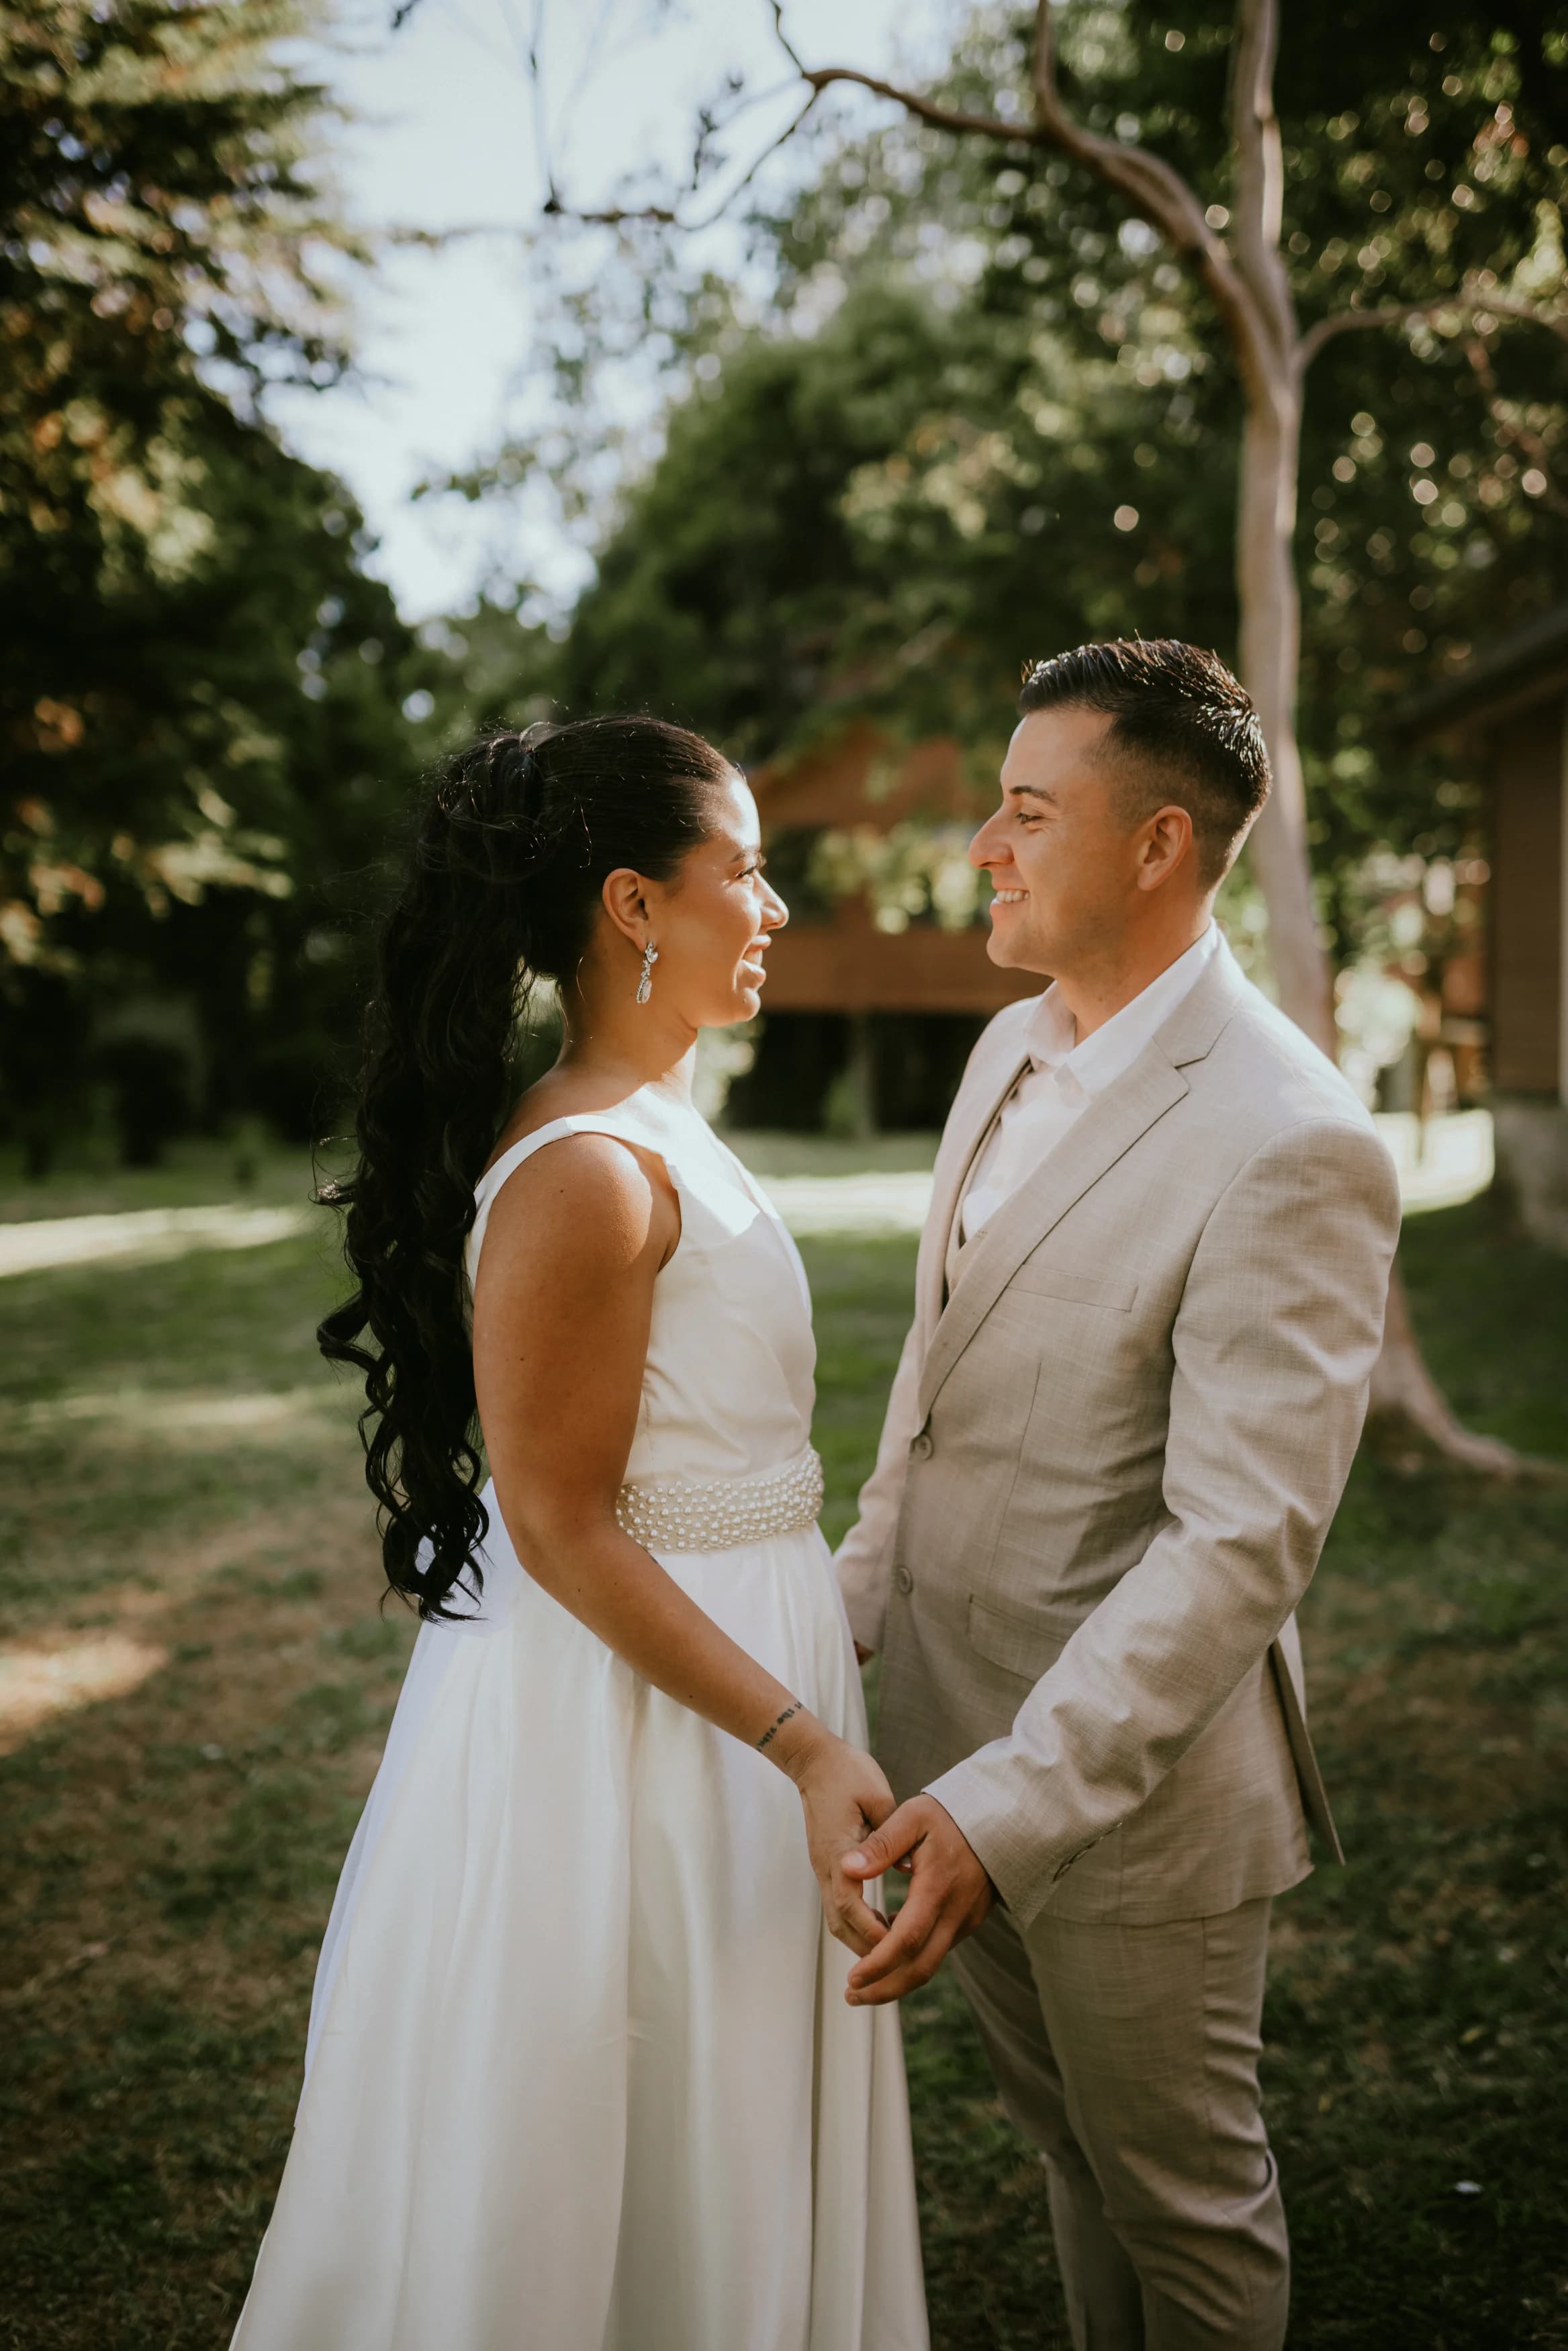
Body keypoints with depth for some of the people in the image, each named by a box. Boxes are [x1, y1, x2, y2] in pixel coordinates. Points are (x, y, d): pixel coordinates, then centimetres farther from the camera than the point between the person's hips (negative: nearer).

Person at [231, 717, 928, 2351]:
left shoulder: (656, 1137, 7)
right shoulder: (584, 1176, -23)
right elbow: (561, 1530, -22)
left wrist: (827, 1638, 19)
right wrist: (806, 1743, -23)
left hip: (728, 1662, 10)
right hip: (627, 1715, -10)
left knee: (727, 2177, 24)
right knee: (629, 2185, 10)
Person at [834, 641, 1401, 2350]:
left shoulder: (1289, 1145, -24)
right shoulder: (1012, 1050, 4)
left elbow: (1240, 1542, -27)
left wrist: (1012, 1801, -29)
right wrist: (850, 1608, 11)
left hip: (1133, 1778, -7)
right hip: (960, 1732, 8)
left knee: (1184, 2199, 16)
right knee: (1072, 2146, 27)